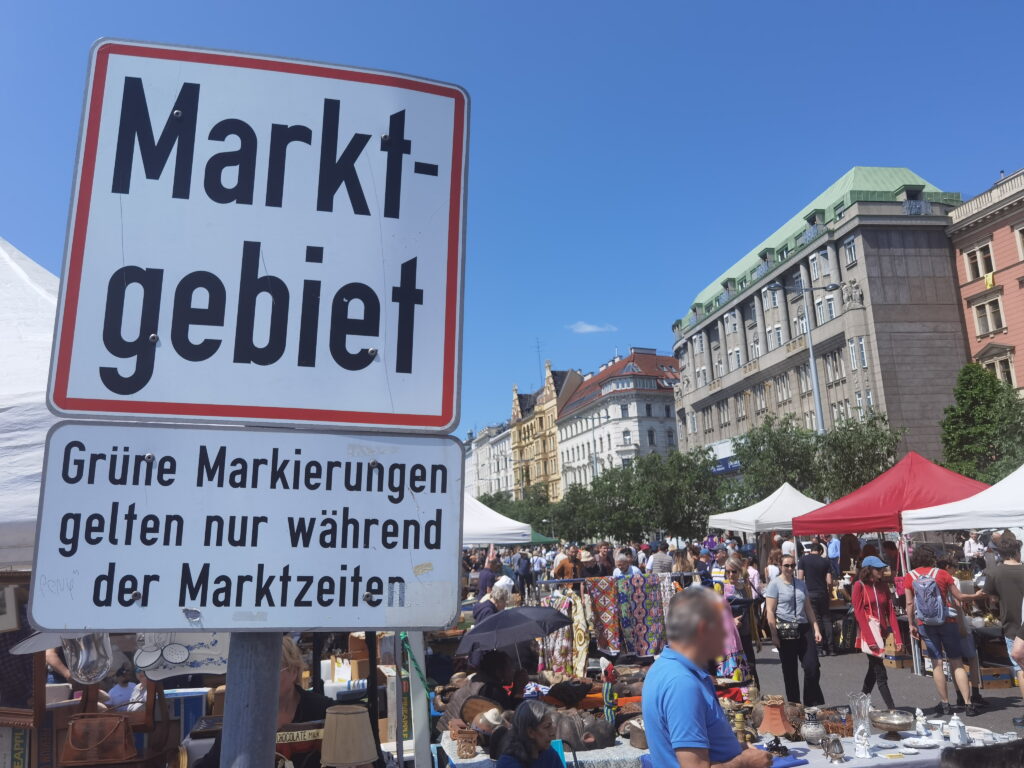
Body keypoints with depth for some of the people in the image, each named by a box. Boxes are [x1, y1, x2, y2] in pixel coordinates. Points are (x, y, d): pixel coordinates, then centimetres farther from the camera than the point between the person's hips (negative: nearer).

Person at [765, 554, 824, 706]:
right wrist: (774, 635, -12)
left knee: (812, 667, -1)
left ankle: (812, 704, 14)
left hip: (804, 629, 5)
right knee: (790, 671, 6)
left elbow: (808, 608, 17)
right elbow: (770, 611, -8)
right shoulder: (775, 584, -4)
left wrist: (816, 629, 9)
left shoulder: (801, 584, 13)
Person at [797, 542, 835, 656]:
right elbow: (829, 582, 0)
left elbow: (800, 578, -5)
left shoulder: (803, 559, 0)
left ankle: (822, 648, 2)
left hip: (810, 593, -2)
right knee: (827, 619, 10)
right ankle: (831, 648, 9)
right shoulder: (825, 562, 4)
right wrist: (830, 595, 15)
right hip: (823, 594, 2)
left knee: (816, 620, 2)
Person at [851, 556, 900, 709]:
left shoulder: (883, 585, 11)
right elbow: (859, 613, -10)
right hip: (869, 630, -6)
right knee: (881, 674, -9)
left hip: (883, 630, 6)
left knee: (874, 669, 14)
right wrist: (870, 639, -16)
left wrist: (897, 638, -1)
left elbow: (891, 611, 7)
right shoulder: (860, 586, -6)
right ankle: (891, 708, -11)